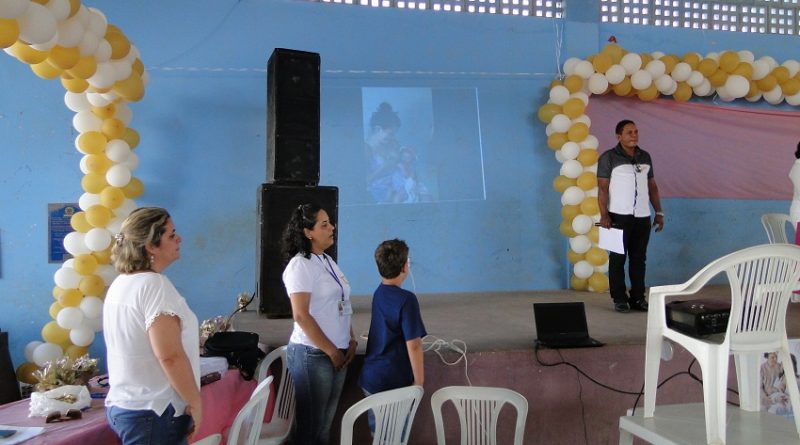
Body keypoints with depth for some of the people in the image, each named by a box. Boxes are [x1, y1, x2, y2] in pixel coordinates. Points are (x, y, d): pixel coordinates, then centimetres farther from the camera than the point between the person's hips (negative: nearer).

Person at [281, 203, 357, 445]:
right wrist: (331, 351, -15)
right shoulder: (300, 265, -13)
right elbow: (301, 316, -19)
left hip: (337, 352, 8)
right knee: (310, 424, 2)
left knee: (326, 422, 14)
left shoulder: (328, 261, 12)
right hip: (313, 354, -8)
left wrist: (351, 341, 5)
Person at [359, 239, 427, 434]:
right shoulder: (406, 299, -19)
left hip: (370, 378, 7)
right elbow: (413, 345, -18)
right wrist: (419, 381, -11)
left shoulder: (378, 293, 5)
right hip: (393, 383, -7)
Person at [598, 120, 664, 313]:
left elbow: (652, 186, 17)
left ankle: (638, 298, 13)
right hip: (619, 216, -5)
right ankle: (619, 299, 6)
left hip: (643, 217, 5)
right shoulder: (609, 158, -2)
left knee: (639, 259, 7)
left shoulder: (645, 157, 13)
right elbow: (602, 188, -7)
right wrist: (604, 216, -15)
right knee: (618, 258, 1)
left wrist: (659, 213, 12)